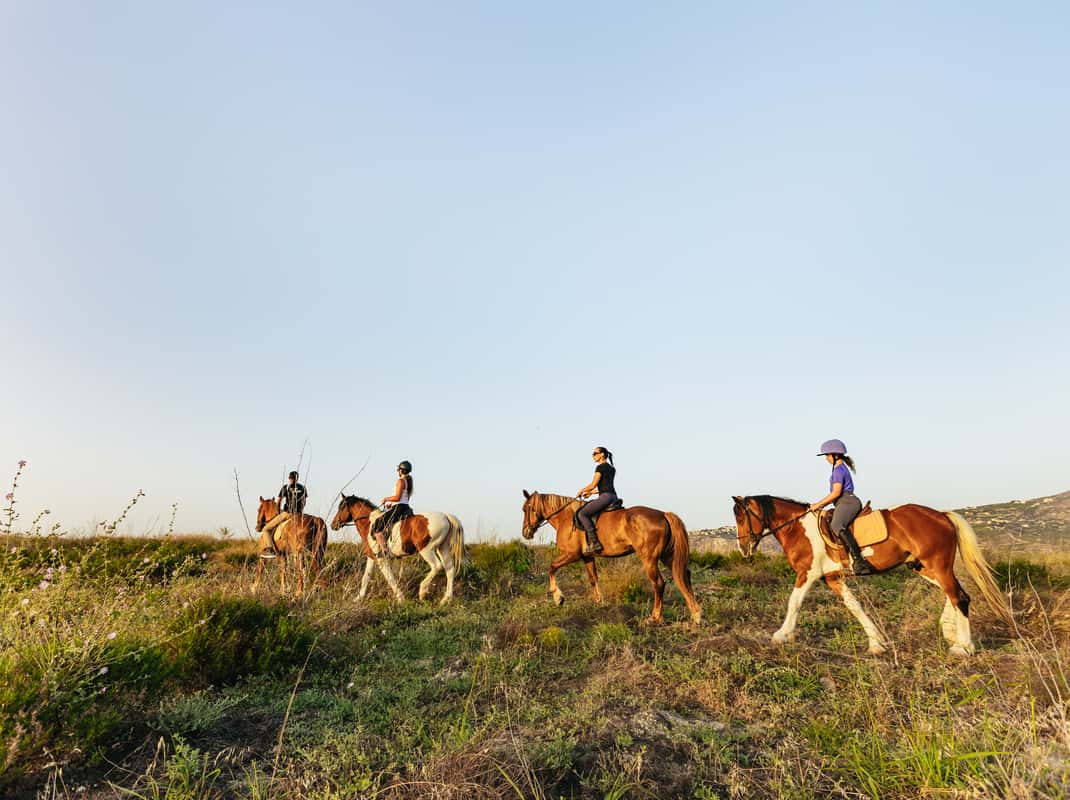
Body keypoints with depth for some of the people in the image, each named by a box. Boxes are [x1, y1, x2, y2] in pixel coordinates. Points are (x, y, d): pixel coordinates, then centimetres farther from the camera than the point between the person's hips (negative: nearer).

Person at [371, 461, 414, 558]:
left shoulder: (400, 481, -12)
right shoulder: (409, 482, 16)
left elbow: (397, 497, -19)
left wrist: (386, 499, -3)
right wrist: (391, 503, 17)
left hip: (398, 508, -10)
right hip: (406, 507, 10)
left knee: (376, 527, -10)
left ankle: (385, 550, -21)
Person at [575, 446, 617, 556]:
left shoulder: (600, 467, -6)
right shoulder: (611, 468, 22)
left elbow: (593, 485, -9)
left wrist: (581, 491, 8)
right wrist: (591, 492, 27)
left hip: (605, 497, -10)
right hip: (613, 496, 10)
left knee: (582, 514, -18)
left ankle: (594, 543, -28)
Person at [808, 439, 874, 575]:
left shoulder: (839, 469, -7)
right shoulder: (842, 469, 25)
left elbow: (836, 493, -16)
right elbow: (834, 493, 26)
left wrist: (819, 504, -11)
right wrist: (819, 504, 20)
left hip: (848, 502, -11)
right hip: (844, 504, 11)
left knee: (836, 525, -35)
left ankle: (858, 560, -45)